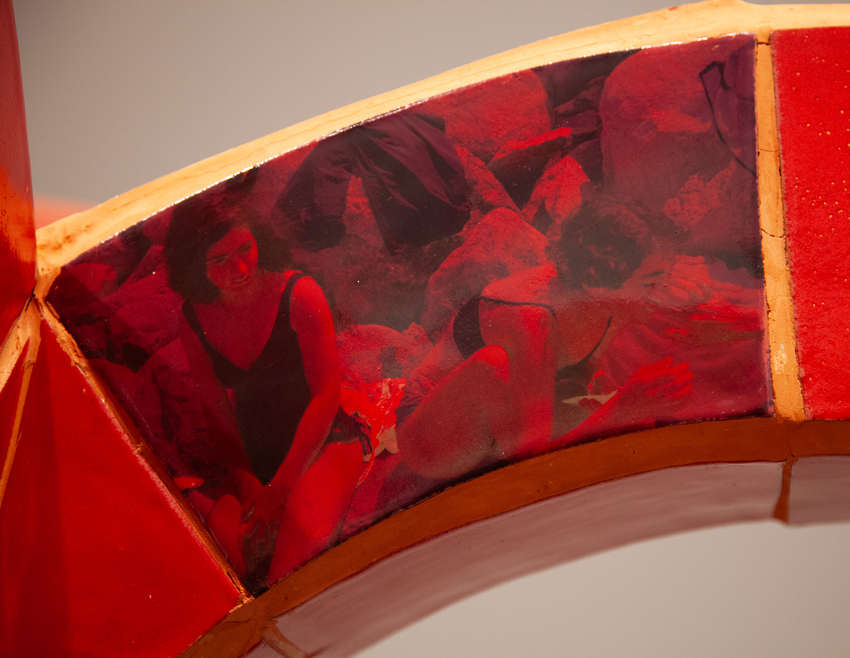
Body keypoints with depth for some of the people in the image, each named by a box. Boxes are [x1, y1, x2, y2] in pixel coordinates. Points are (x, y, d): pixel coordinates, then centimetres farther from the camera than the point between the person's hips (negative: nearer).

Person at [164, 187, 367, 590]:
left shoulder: (298, 295, -14)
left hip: (323, 442, -3)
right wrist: (245, 480, -7)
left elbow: (326, 394, -13)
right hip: (253, 456, 3)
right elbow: (216, 409, 6)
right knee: (222, 529, -29)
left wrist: (280, 487, -16)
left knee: (305, 530, -34)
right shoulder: (193, 319, -3)